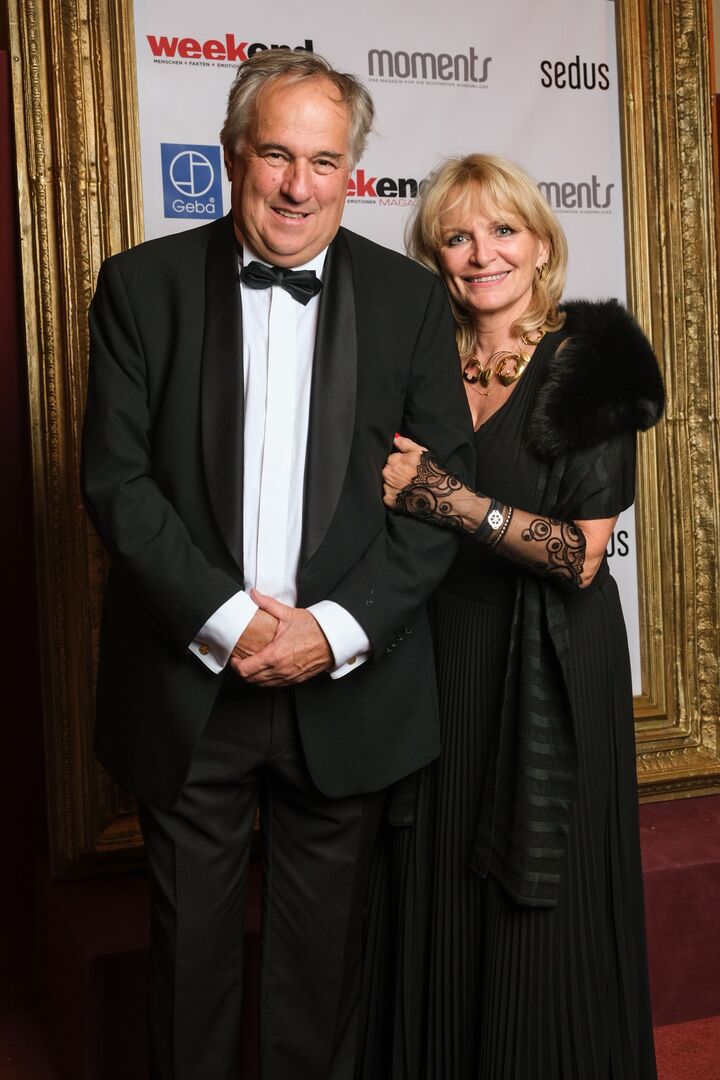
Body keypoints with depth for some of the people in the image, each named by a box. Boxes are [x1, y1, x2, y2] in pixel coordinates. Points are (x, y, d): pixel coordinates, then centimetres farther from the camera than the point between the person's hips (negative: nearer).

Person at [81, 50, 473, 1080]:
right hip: (189, 680, 0)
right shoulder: (144, 284, -1)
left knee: (322, 955, 15)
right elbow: (115, 477, -6)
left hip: (348, 688, 1)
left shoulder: (409, 297, 1)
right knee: (191, 947, 15)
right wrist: (226, 618, -15)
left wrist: (338, 630, -12)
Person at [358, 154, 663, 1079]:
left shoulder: (586, 364, -8)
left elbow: (583, 555, -16)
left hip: (548, 682, -4)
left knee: (535, 921, 7)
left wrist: (446, 497, -20)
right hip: (436, 665, 5)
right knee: (435, 907, 13)